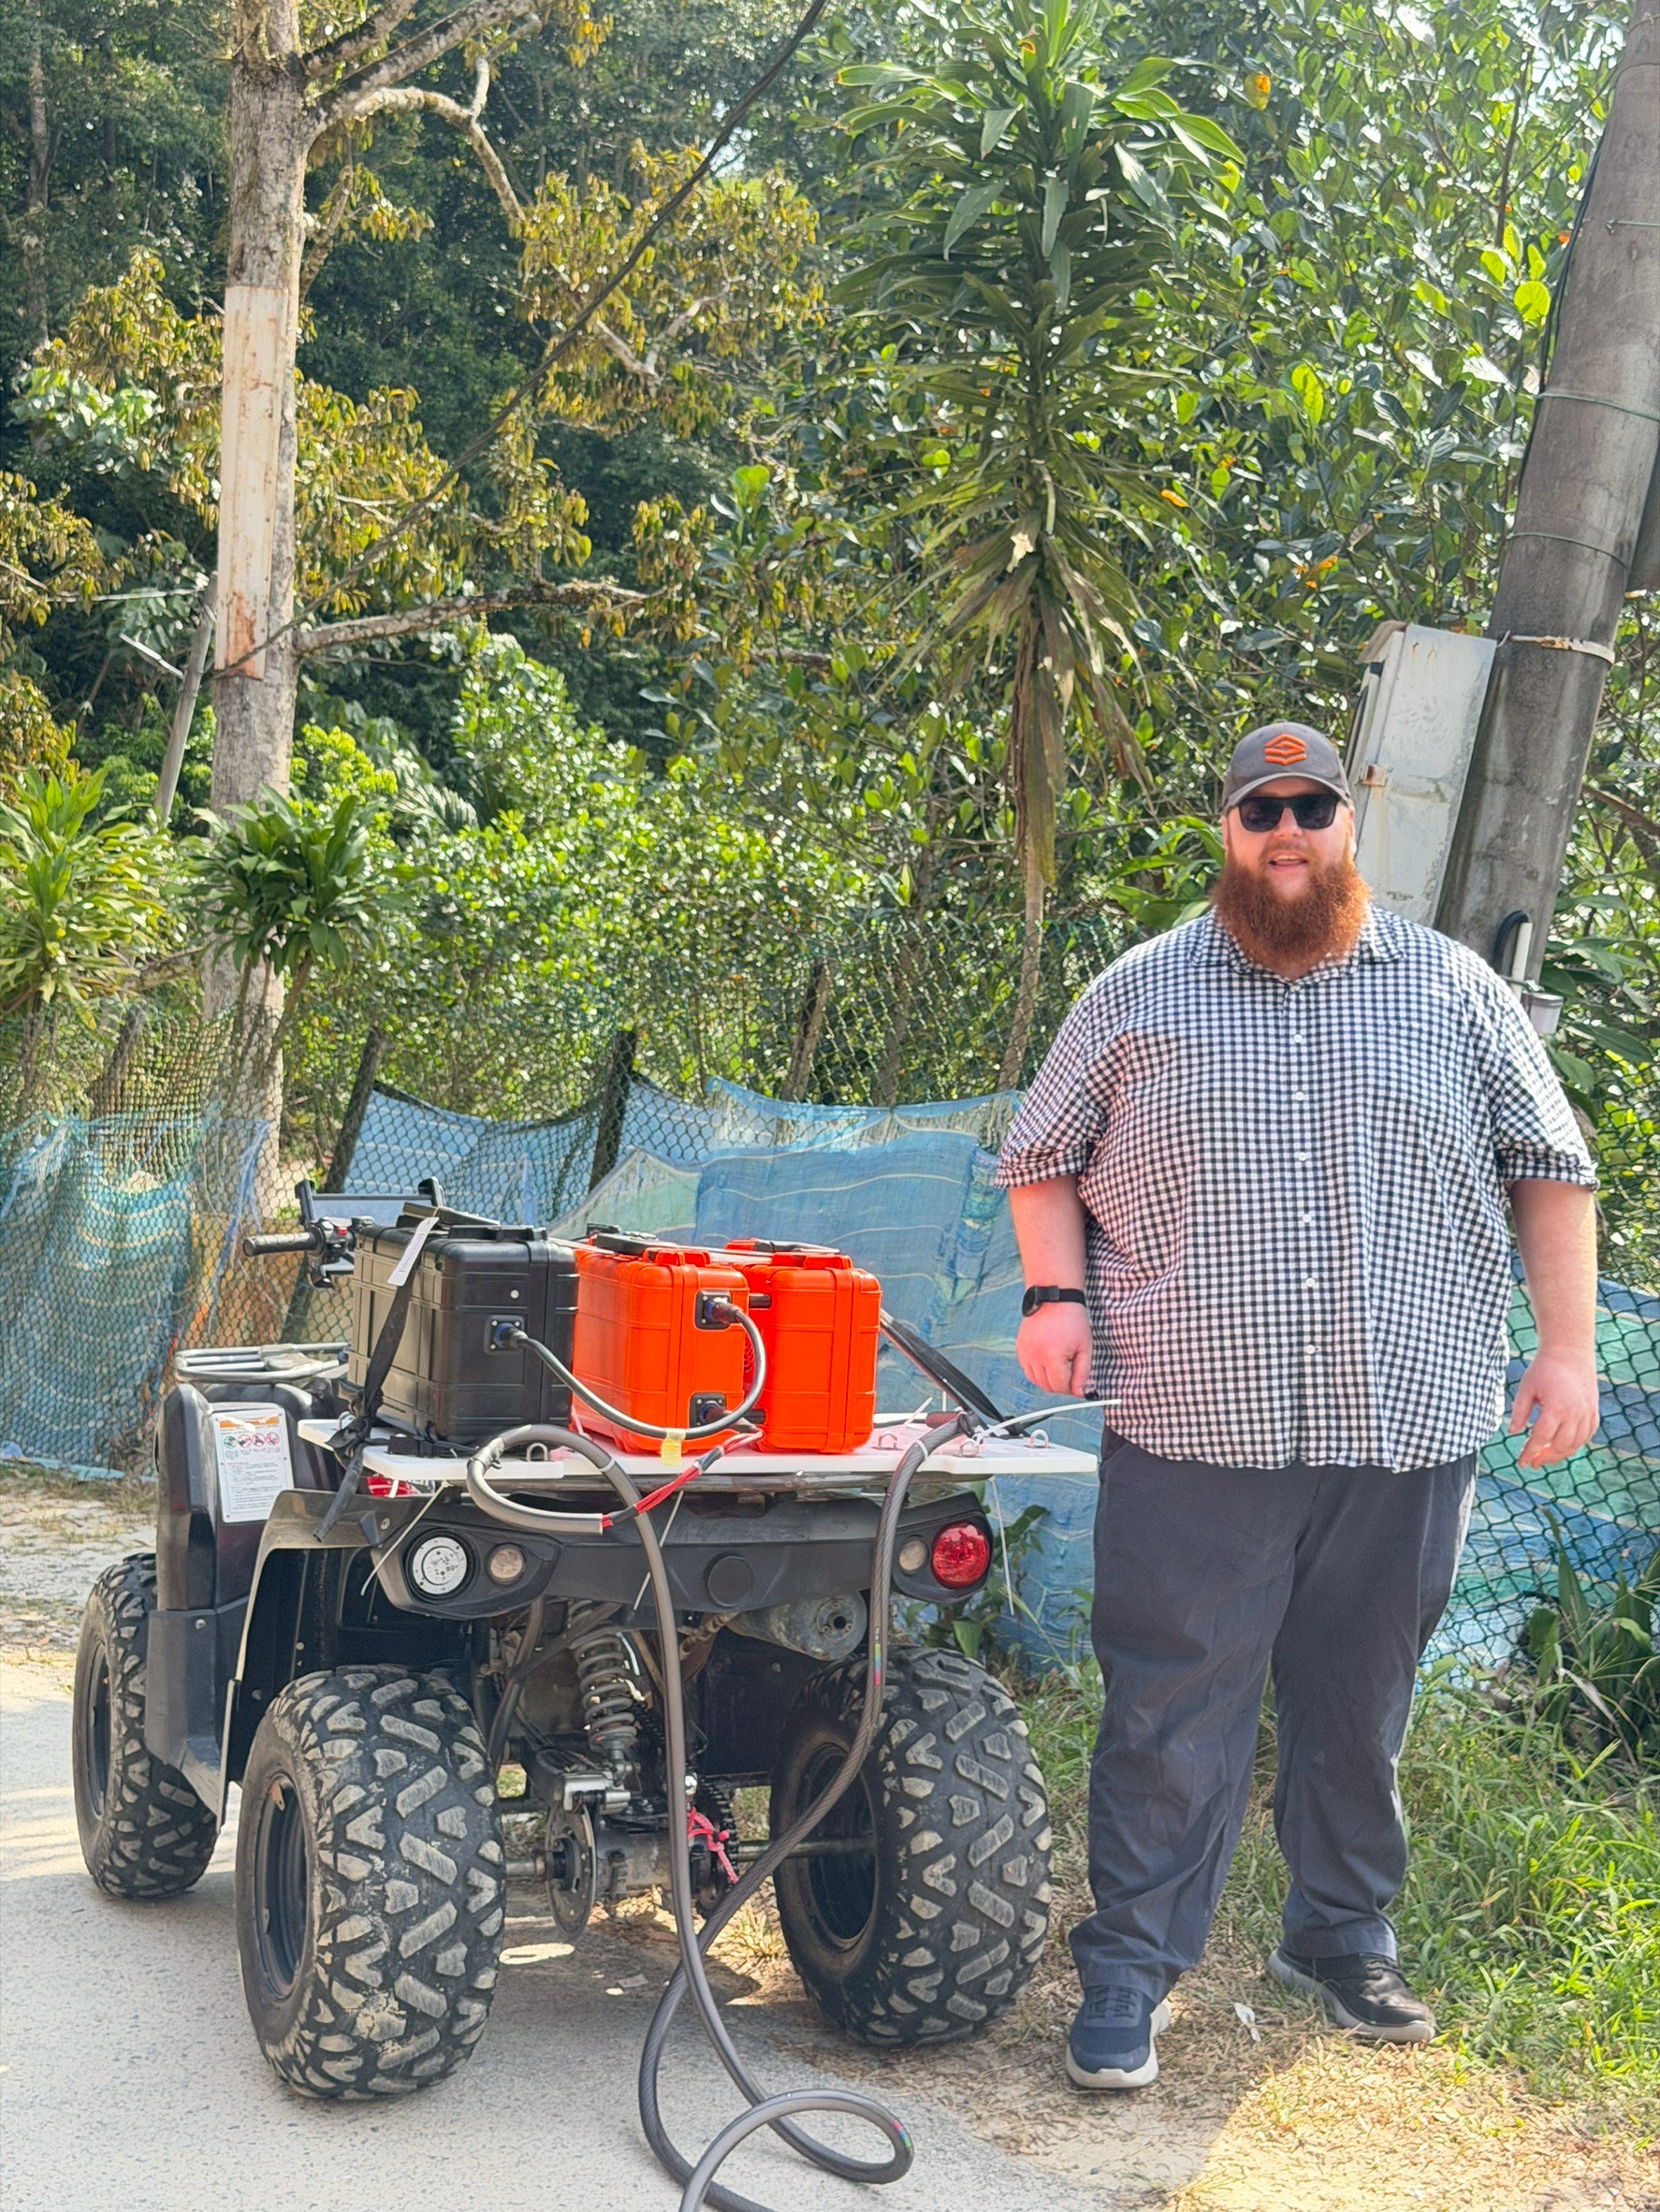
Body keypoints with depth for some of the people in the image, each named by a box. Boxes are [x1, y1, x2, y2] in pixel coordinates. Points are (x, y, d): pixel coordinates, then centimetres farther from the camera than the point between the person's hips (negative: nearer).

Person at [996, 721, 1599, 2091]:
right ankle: (1131, 1970, 9)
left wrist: (1568, 1347, 3)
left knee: (1361, 1705, 13)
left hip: (1407, 1431, 2)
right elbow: (1042, 1158, 14)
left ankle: (1344, 1935, 30)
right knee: (1173, 1710, -1)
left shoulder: (1453, 988, 9)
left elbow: (1549, 1168, 11)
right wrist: (1055, 1295, -3)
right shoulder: (1139, 996, 7)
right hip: (1193, 1431, -1)